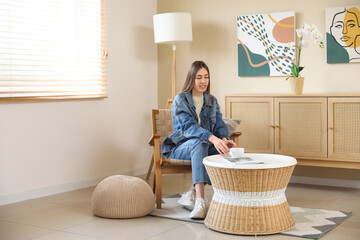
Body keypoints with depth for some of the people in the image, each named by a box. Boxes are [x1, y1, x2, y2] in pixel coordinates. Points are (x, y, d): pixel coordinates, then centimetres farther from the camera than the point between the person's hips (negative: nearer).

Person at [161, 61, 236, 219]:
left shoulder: (212, 101, 12)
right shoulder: (180, 99, -8)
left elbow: (220, 125, 1)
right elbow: (188, 126, -25)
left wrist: (224, 139, -25)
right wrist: (212, 138, -43)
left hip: (205, 147, 5)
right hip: (180, 148, -5)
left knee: (225, 151, -27)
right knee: (199, 142, -38)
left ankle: (191, 193, -25)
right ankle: (200, 199, -50)